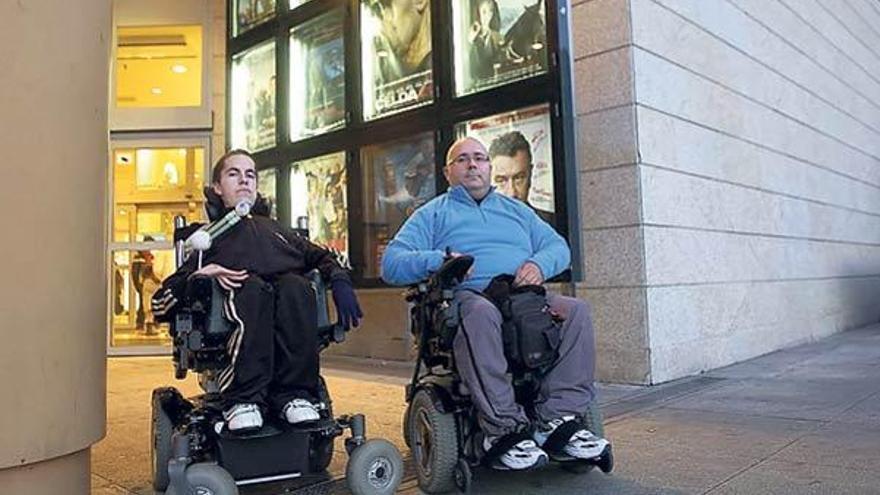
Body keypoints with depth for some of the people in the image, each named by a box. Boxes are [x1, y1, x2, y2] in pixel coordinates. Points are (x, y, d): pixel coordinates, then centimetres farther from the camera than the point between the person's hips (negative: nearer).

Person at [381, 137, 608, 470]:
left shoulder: (516, 209, 29)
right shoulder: (433, 214, 17)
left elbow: (558, 246, 19)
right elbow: (391, 264, 5)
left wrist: (540, 263, -4)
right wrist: (437, 260, -13)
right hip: (468, 296, -4)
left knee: (576, 310, -23)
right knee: (480, 313, -38)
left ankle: (557, 418, -22)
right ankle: (504, 429, -35)